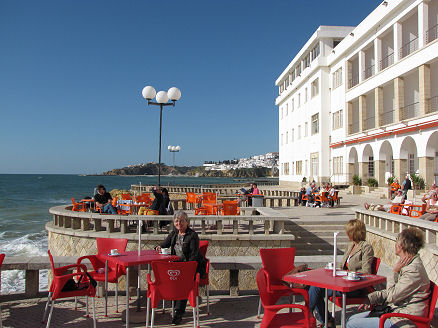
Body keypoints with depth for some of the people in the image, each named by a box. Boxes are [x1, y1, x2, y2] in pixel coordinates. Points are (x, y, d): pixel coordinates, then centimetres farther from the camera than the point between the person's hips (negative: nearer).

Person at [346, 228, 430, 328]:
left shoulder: (414, 270, -23)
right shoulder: (408, 264, 9)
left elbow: (391, 296, -19)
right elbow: (390, 292, 16)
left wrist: (394, 272, -15)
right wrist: (370, 298, 6)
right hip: (394, 310, 10)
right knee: (352, 319, 7)